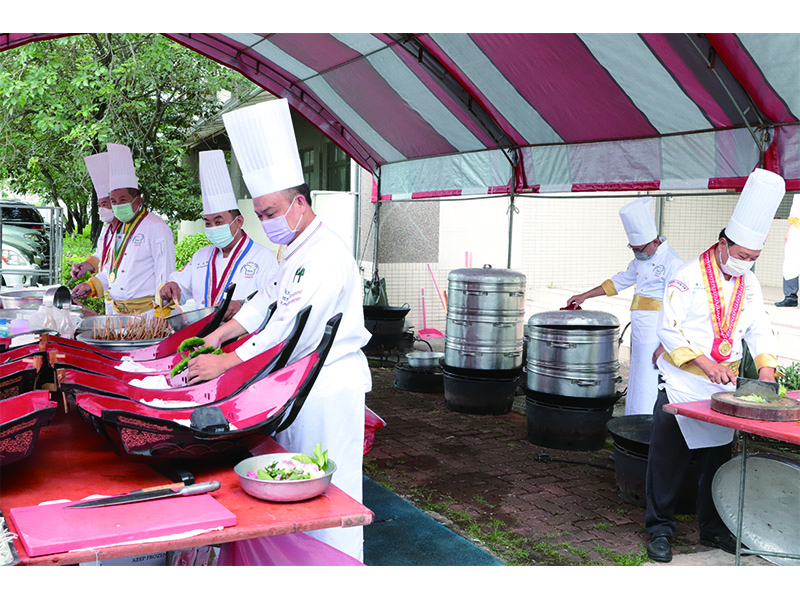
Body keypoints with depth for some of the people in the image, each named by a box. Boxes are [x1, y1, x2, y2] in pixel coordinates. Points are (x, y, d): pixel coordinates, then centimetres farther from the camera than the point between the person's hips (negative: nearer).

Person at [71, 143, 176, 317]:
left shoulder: (157, 228, -9)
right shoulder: (119, 229, 17)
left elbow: (165, 275, -13)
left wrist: (160, 316, -18)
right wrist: (91, 286, 11)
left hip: (146, 313, -7)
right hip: (118, 313, 7)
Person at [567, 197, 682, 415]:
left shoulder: (671, 263, -14)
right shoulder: (641, 260, 13)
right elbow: (619, 281, 27)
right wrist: (584, 296, 28)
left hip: (656, 339, -9)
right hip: (639, 338, 9)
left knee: (645, 399, -8)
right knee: (635, 392, 14)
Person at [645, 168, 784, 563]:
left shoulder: (749, 284, 8)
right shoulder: (690, 275, -11)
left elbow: (759, 329, 11)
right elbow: (669, 328, -16)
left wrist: (765, 365, -8)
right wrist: (705, 363, -23)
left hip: (723, 386, 6)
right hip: (682, 383, -5)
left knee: (716, 457, 13)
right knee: (668, 458, -2)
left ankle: (713, 529, 26)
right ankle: (660, 528, 11)